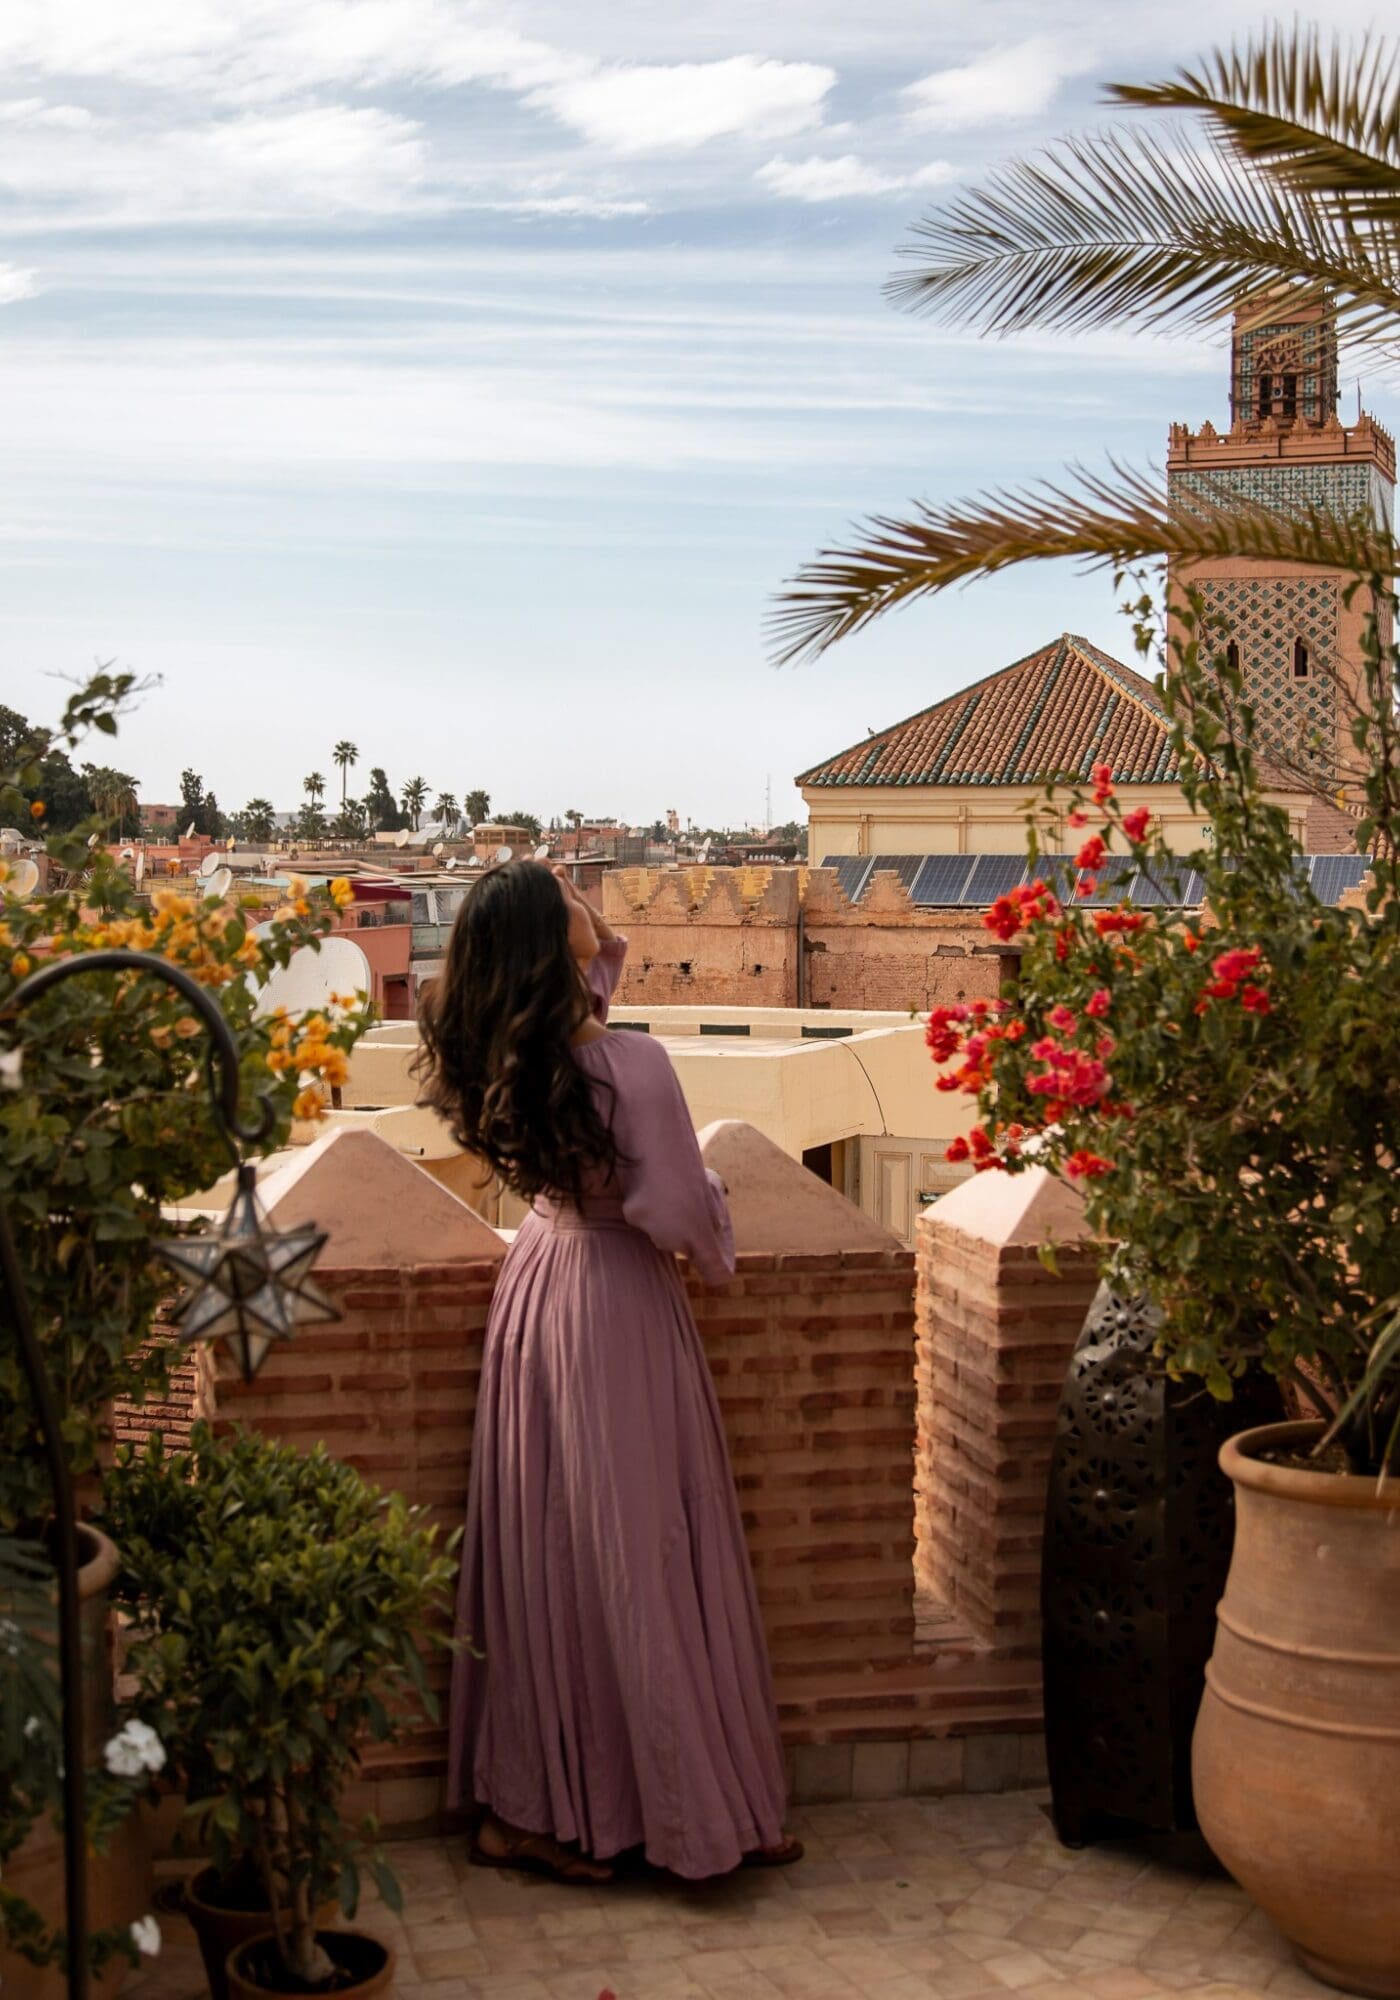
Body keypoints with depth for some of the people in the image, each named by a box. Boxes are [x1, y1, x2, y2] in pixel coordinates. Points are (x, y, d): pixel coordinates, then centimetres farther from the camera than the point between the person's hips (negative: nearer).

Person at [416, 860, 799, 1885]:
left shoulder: (495, 1061, -2)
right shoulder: (633, 1066, -24)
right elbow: (677, 1215, -22)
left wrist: (603, 954, 7)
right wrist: (713, 1191, -2)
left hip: (537, 1291, 7)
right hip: (619, 1309, -7)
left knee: (538, 1549, 14)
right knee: (642, 1558, 2)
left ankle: (521, 1801, 23)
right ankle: (698, 1808, 15)